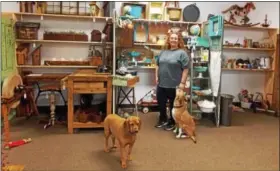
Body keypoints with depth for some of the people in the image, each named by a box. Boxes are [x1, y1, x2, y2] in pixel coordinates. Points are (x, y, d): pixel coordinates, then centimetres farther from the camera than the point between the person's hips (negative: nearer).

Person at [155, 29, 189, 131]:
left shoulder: (182, 53, -9)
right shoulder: (163, 52, 10)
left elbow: (185, 69, -12)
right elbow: (158, 65, 17)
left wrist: (182, 82, -16)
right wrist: (157, 76, 8)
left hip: (174, 85, -5)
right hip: (161, 84, 6)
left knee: (173, 105, 9)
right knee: (161, 103, 14)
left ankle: (172, 122, 24)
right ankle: (163, 119, 33)